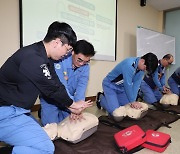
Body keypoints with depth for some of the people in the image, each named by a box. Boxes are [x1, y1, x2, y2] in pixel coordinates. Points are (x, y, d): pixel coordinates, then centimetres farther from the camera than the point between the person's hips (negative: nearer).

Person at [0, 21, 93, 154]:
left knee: (41, 139, 21)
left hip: (13, 109, 10)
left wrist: (71, 108, 6)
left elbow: (56, 86, 7)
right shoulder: (33, 58, -26)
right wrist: (72, 104, -1)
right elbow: (51, 89, -17)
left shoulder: (44, 58, 5)